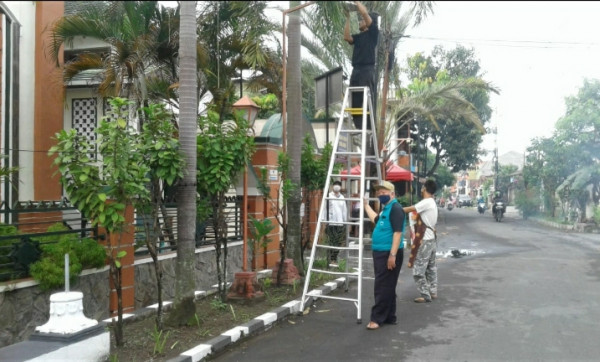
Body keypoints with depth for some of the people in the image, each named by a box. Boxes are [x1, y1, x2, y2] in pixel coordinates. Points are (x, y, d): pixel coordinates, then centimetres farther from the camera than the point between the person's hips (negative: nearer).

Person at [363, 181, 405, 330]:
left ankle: (377, 318, -2)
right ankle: (389, 317, 21)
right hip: (381, 253, 10)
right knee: (386, 287, 14)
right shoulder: (386, 208, 16)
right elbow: (376, 221, 35)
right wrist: (366, 205, 38)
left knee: (383, 287, -6)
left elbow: (397, 233, -21)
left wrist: (393, 255, -25)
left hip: (389, 253, -10)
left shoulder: (395, 208, -14)